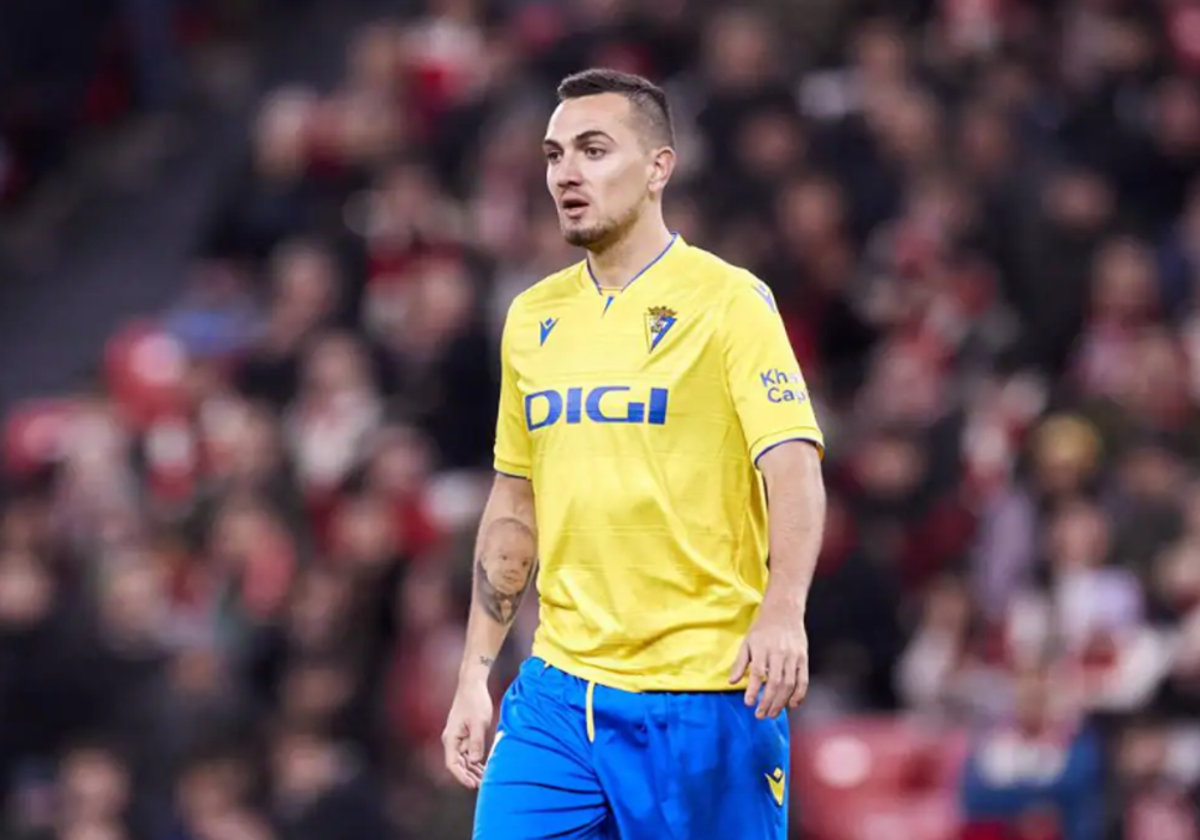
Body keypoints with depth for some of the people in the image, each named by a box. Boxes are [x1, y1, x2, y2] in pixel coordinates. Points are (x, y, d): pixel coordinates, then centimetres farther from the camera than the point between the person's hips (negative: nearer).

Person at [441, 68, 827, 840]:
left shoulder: (728, 300, -5)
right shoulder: (532, 317, 13)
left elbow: (794, 471, -15)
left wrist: (781, 610, -31)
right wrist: (476, 674, 14)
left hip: (704, 696, -5)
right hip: (556, 692, 5)